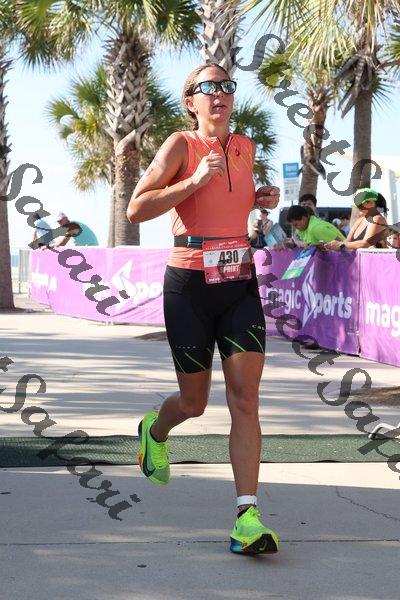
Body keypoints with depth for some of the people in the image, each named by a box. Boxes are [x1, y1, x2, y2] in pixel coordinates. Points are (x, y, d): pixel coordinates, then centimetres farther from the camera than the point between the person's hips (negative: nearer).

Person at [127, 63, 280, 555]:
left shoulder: (244, 147, 10)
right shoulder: (181, 145, -6)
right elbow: (136, 209, -14)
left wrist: (258, 200, 9)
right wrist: (195, 181, -22)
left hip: (240, 283, 4)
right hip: (190, 284, -4)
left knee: (245, 398, -9)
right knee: (194, 402, 9)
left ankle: (247, 519, -11)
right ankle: (154, 431, 46)